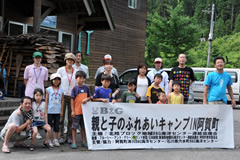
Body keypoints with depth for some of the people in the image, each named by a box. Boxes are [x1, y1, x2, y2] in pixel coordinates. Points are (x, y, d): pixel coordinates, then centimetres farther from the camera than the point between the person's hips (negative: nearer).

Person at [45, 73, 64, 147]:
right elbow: (46, 100, 1)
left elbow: (62, 100, 7)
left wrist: (62, 110, 5)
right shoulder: (49, 89, 0)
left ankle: (55, 140, 16)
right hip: (50, 111, -2)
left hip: (57, 111, 2)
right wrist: (45, 110, -2)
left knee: (56, 125, 8)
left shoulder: (61, 90, 4)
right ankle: (48, 140, 10)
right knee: (49, 125, 3)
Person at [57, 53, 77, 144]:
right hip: (63, 95, -2)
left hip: (72, 96, 2)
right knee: (61, 117, -1)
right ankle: (61, 136, 6)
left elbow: (77, 84, 12)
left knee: (71, 117, 3)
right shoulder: (60, 70, 3)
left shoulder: (76, 72, 9)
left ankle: (69, 136, 12)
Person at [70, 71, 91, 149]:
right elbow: (72, 100, -6)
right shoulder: (75, 88, -5)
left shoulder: (86, 88, 6)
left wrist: (86, 99, -10)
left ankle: (83, 142, 23)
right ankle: (74, 142, 10)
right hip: (77, 111, -4)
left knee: (84, 127, 13)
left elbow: (89, 97, 14)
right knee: (74, 127, 3)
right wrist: (73, 111, -10)